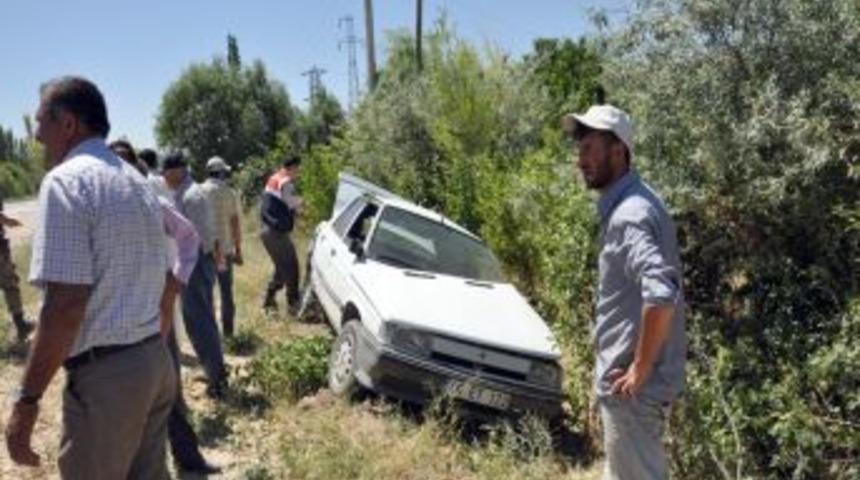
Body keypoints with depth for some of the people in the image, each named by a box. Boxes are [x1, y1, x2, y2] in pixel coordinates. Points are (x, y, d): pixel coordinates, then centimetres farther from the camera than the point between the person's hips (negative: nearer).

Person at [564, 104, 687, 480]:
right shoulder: (623, 206, 11)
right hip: (623, 380, 10)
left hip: (631, 386, -10)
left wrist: (641, 368, -23)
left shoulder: (629, 214, -20)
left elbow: (661, 294, -34)